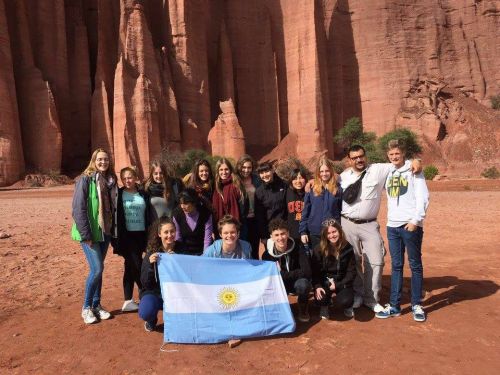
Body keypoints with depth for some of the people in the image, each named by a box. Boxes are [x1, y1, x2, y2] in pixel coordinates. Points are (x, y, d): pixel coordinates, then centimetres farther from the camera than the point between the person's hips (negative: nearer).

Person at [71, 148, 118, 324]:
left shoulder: (111, 180, 7)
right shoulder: (85, 179, -10)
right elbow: (78, 208, -14)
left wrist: (113, 230, 8)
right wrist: (86, 234, -18)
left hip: (105, 232, 5)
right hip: (90, 232, -5)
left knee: (97, 269, 13)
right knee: (97, 269, -9)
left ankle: (97, 305, 25)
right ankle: (86, 307, 10)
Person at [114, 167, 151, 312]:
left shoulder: (144, 195, 7)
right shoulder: (119, 194, -2)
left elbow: (148, 216, 10)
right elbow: (115, 215, -4)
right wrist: (116, 237, -9)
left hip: (140, 234, 3)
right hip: (126, 235, -3)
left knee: (130, 267, 10)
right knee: (136, 266, -6)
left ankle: (128, 301, 18)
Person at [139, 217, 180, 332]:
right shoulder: (152, 252, -8)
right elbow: (144, 282, -10)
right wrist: (150, 265, -28)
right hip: (154, 292, -1)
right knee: (146, 312, -31)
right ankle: (151, 321, 9)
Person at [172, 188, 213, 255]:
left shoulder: (206, 214, -10)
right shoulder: (177, 214, -6)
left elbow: (207, 239, -9)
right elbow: (177, 239, 0)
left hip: (201, 253, -2)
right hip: (184, 253, 2)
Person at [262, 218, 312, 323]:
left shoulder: (297, 248, -21)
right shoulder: (267, 254, -16)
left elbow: (306, 272, -29)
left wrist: (282, 275, -27)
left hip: (296, 282, -2)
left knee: (303, 283, -35)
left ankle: (303, 309, -2)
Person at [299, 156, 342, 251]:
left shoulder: (338, 188, 0)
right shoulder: (312, 188, -1)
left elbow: (342, 211, 3)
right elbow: (305, 211, 1)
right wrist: (303, 231, -3)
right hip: (314, 233, 0)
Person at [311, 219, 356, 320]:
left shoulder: (347, 248, -6)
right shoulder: (319, 250, -10)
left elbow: (351, 271, -4)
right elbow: (314, 271, -9)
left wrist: (338, 285, -15)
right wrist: (317, 286, -26)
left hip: (342, 282, 0)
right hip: (324, 283, 0)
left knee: (344, 301, -28)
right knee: (321, 297, -30)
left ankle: (347, 306, 14)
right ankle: (324, 306, 11)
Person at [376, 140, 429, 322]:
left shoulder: (414, 171, -3)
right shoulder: (388, 172, 12)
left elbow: (423, 197, -10)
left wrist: (416, 220, -17)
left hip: (411, 225, -5)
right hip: (392, 226, 5)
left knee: (415, 265, 6)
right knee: (396, 266, 9)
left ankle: (417, 305, 18)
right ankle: (394, 305, 16)